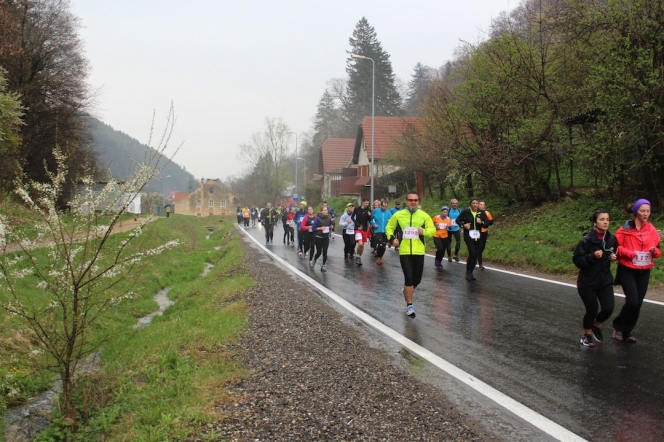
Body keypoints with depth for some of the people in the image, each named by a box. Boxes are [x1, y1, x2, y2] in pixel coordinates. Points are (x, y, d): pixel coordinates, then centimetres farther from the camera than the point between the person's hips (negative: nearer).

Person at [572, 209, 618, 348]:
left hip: (605, 280, 4)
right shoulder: (587, 240, -18)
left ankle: (596, 325, 29)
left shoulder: (611, 239, -2)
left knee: (608, 309, -4)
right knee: (592, 310, 2)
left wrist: (613, 257, -5)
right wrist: (593, 256, -29)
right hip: (587, 282, -4)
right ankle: (586, 334, 31)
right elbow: (576, 260, -16)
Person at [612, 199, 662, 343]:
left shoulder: (652, 230, 3)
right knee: (632, 301, -14)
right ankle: (618, 326, 10)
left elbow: (657, 250, 10)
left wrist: (655, 251, -12)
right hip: (627, 270, -4)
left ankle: (627, 331, 22)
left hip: (644, 272, 5)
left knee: (638, 303, 6)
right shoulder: (625, 229, -11)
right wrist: (630, 253, -21)